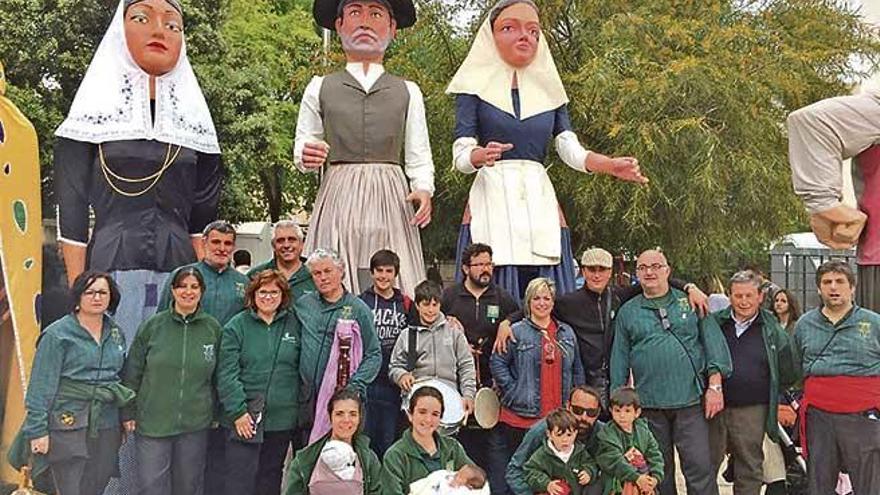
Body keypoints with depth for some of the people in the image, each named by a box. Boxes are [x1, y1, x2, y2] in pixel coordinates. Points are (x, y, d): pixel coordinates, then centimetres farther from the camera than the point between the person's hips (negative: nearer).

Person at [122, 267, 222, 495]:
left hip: (195, 424, 1)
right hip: (153, 421, -1)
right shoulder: (153, 325, -2)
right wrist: (128, 412, 2)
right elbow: (132, 372, 3)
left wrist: (217, 413, 7)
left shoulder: (213, 328, 2)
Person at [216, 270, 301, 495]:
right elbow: (227, 373, -9)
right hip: (244, 418, -3)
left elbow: (302, 369, 9)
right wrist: (238, 411, -15)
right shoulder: (237, 326, -3)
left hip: (282, 418, 3)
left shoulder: (294, 325, 5)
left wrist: (302, 409, 5)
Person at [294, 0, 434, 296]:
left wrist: (423, 190, -7)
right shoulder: (319, 88, 13)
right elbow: (302, 145, 13)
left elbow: (418, 155, 11)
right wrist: (307, 156, -9)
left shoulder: (408, 92, 14)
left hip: (391, 197, 1)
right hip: (338, 195, 0)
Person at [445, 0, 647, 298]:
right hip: (492, 199, -3)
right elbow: (460, 155, -4)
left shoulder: (550, 91, 15)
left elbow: (571, 151, 5)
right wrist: (481, 156, -27)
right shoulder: (476, 86, 5)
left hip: (540, 202, 3)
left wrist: (611, 165, -14)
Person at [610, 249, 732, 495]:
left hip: (691, 400, -1)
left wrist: (714, 387, -4)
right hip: (649, 404, 2)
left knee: (699, 465, -5)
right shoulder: (627, 312, 10)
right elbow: (619, 360, 11)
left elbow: (713, 343, 4)